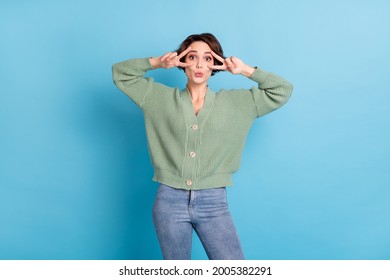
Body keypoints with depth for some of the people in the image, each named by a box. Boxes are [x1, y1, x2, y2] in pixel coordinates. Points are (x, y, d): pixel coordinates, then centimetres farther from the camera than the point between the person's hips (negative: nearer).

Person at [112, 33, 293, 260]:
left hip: (214, 203, 0)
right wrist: (157, 62, -1)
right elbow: (120, 73, 13)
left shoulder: (235, 102, 6)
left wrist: (245, 70, 0)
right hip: (170, 201, 1)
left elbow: (282, 91, 8)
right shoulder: (161, 98, 7)